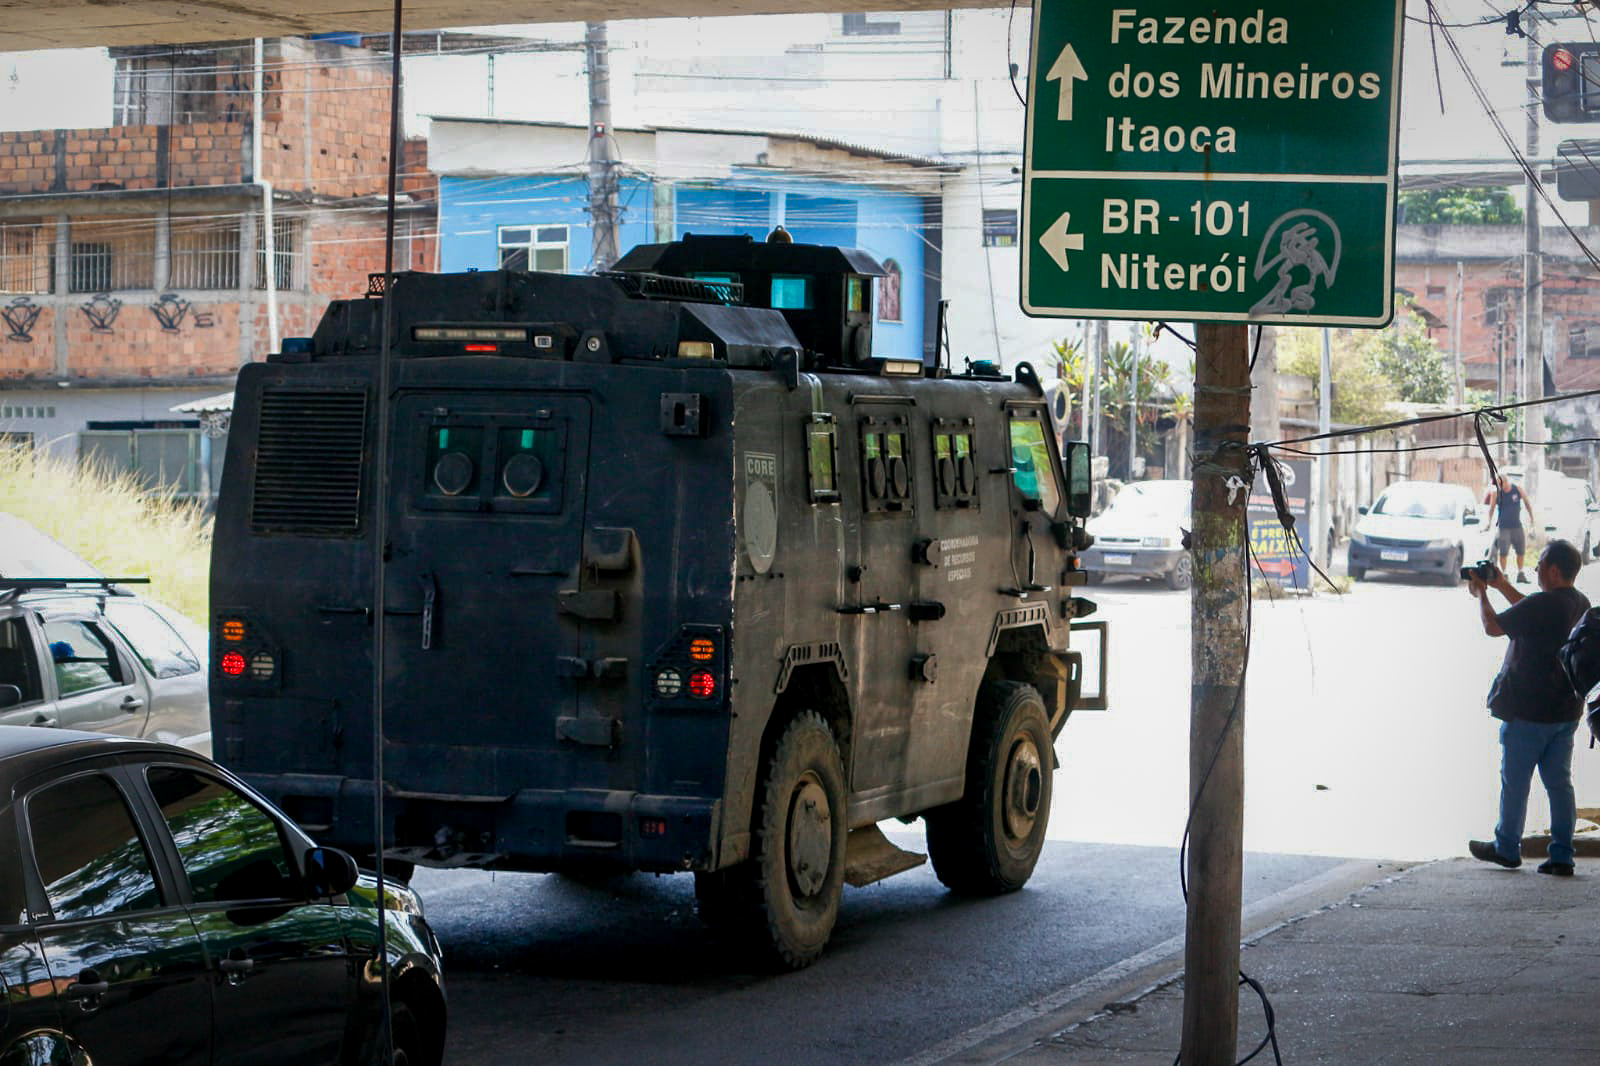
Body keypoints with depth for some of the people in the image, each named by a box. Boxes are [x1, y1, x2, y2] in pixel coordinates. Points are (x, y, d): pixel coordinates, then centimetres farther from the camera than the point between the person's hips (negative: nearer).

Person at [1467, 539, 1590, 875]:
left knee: (1514, 781, 7)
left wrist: (1481, 593, 3)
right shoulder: (1580, 604, 6)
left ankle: (1507, 848, 19)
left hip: (1529, 712, -7)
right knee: (1559, 782, 9)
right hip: (1566, 710, 7)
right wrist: (1502, 586, 24)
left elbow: (1493, 626, -13)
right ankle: (1562, 855, 7)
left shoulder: (1542, 604, -22)